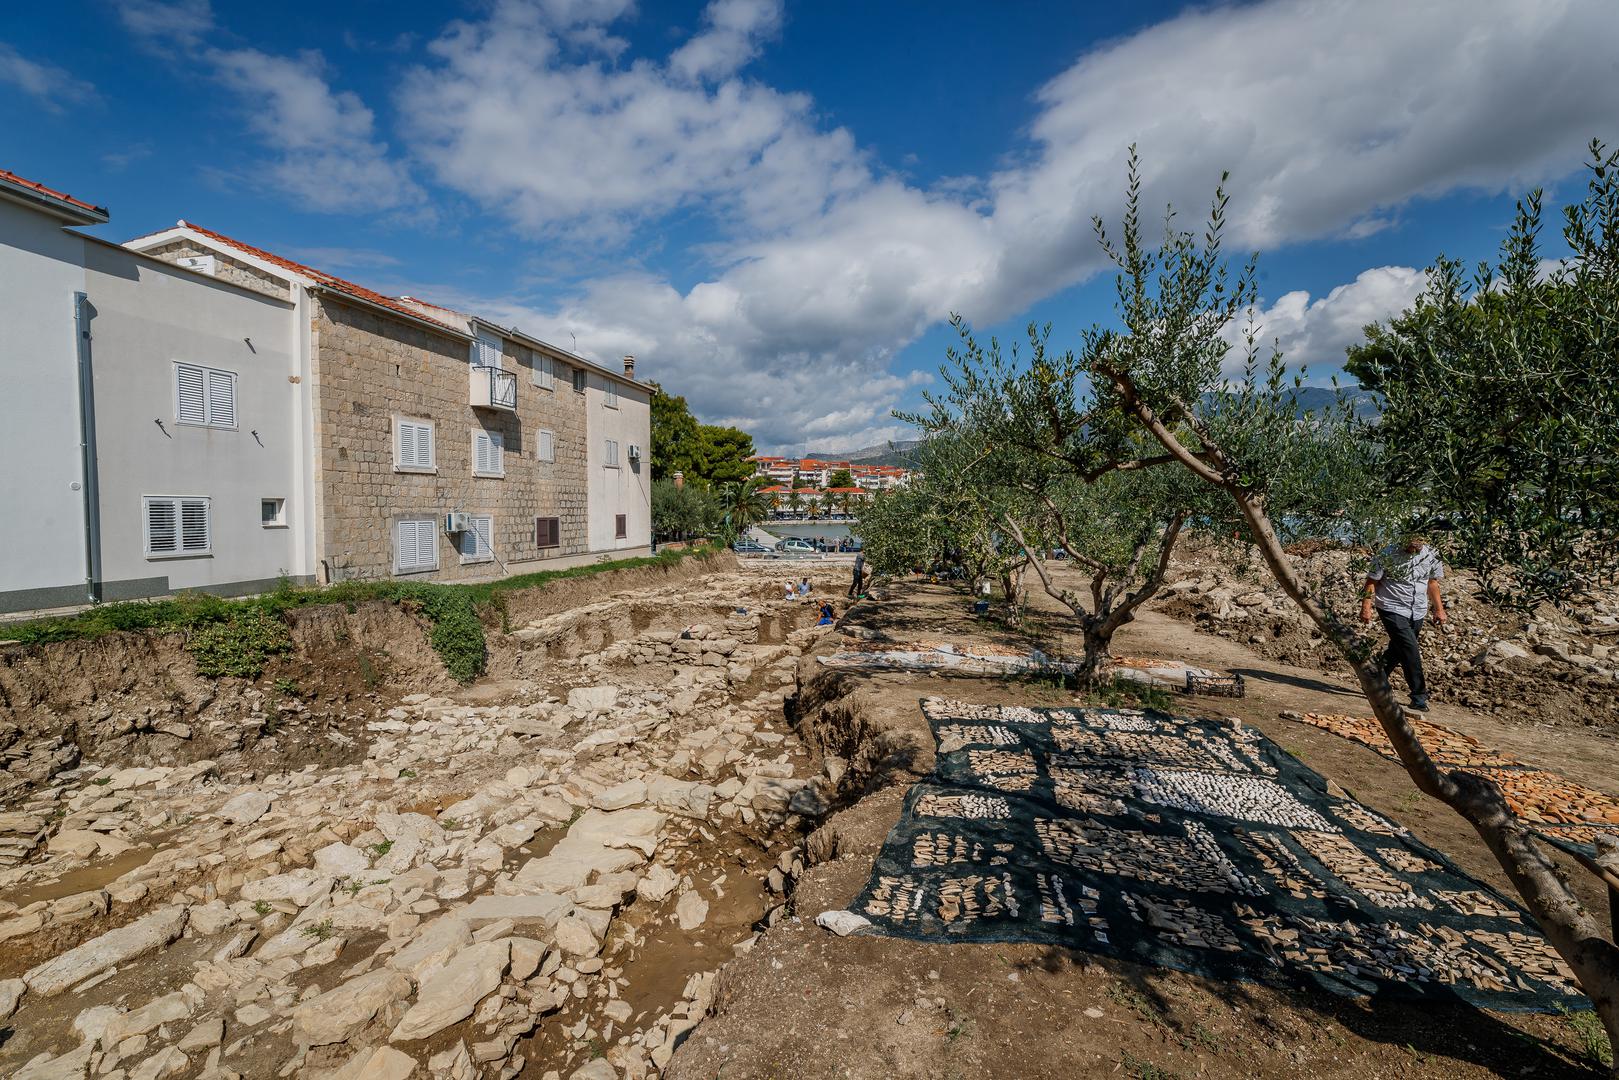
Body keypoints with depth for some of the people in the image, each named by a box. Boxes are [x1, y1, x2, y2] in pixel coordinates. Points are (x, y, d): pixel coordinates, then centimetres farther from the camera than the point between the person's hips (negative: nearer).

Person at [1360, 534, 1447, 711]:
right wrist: (1366, 607, -17)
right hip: (1393, 609, -6)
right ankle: (1419, 698, -6)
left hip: (1418, 612, 6)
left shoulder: (1431, 555, 3)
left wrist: (1439, 609, 17)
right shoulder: (1389, 555, -13)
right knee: (1411, 650, -14)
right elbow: (1372, 580, -9)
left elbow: (1432, 582, 16)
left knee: (1397, 650, 13)